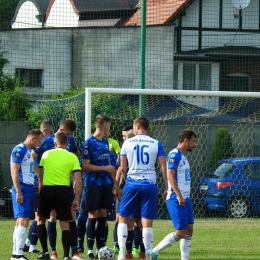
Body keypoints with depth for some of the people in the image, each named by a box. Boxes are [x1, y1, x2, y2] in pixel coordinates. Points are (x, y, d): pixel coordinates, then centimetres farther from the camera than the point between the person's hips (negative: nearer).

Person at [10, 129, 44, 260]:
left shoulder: (29, 151, 18)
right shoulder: (19, 150, -11)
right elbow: (14, 172, -17)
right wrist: (18, 192, -21)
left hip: (29, 189, 10)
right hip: (22, 189, -10)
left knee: (20, 221, 10)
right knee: (23, 221, -15)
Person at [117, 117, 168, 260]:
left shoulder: (127, 143, 3)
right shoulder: (156, 144, 4)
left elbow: (122, 168, 7)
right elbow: (163, 168, 1)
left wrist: (119, 185, 20)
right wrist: (167, 188, 7)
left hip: (132, 184, 0)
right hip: (150, 184, 1)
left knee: (123, 219, 10)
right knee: (147, 222, 2)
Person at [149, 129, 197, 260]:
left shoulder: (183, 156, 17)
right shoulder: (174, 155, -12)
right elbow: (170, 176, -20)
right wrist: (179, 196, -24)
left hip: (184, 199, 10)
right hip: (176, 200, -10)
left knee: (189, 230, 5)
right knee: (181, 232, -10)